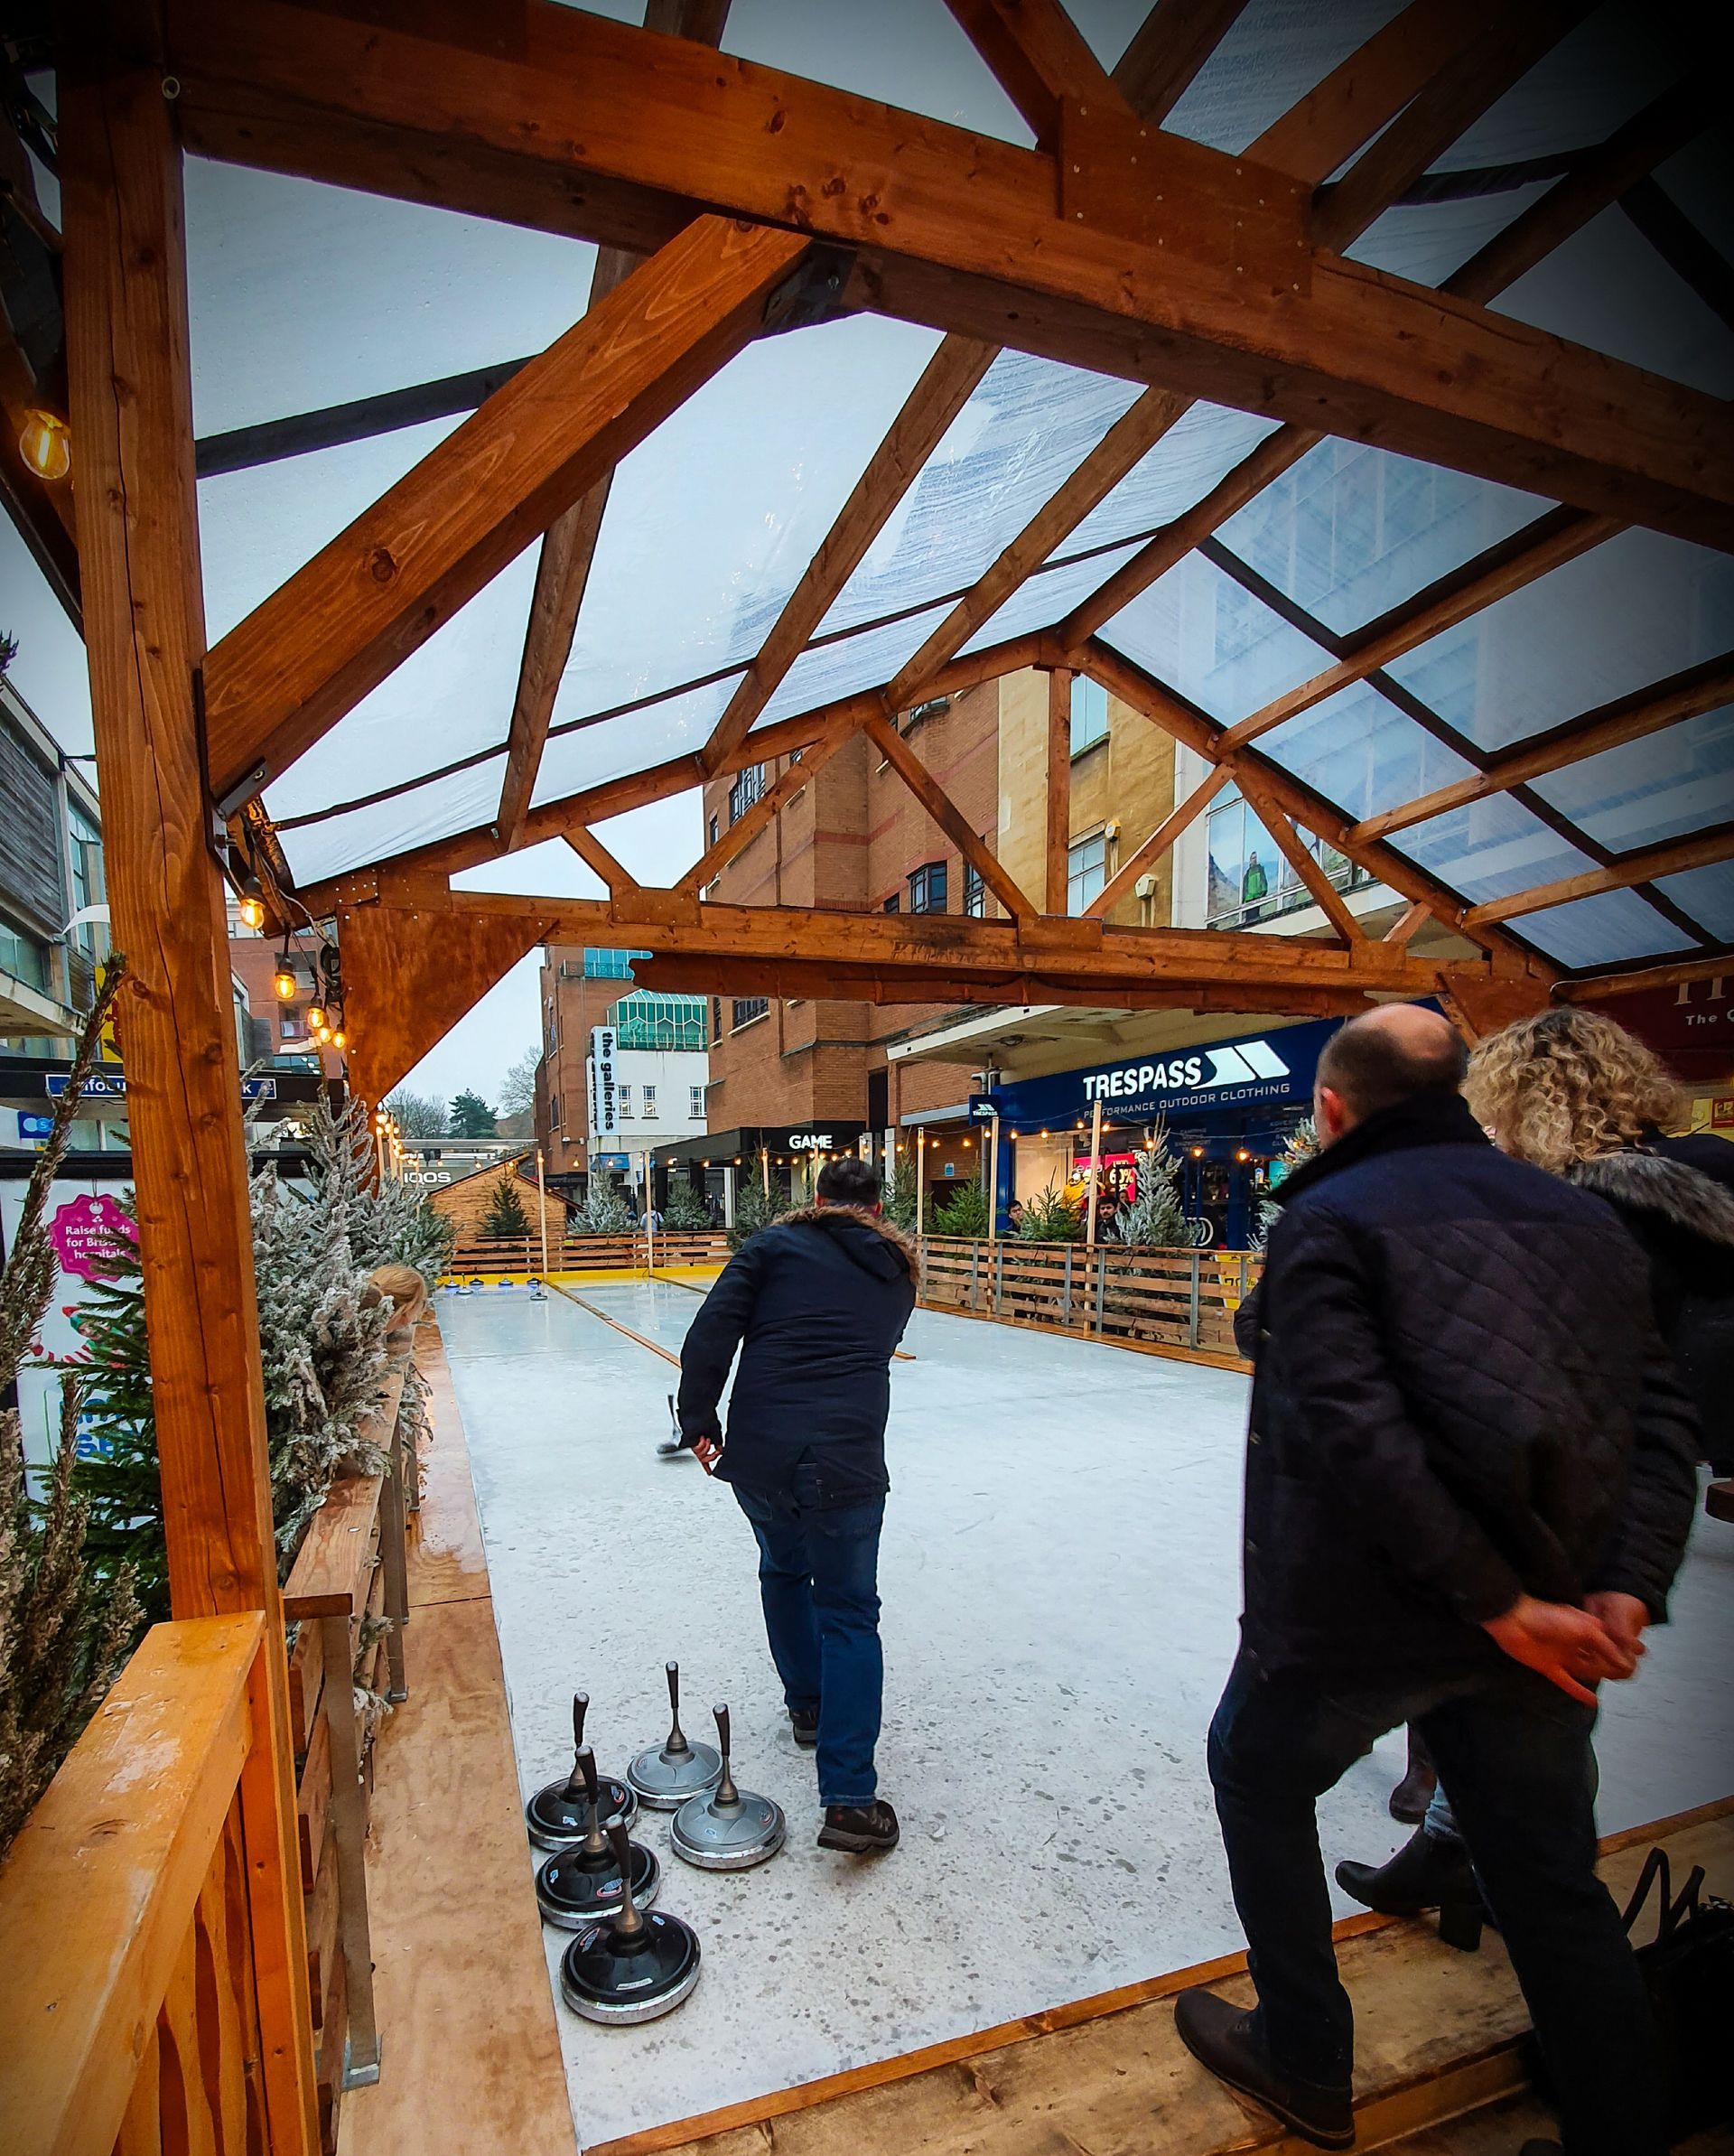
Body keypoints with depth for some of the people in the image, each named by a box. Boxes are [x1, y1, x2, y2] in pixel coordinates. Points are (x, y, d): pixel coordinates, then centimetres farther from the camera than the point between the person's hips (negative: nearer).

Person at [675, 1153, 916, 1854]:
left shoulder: (775, 1244, 4)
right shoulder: (897, 1273, 13)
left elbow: (711, 1331, -5)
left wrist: (698, 1420, 2)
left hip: (758, 1452, 1)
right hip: (847, 1462, 0)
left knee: (784, 1570, 27)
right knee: (849, 1612, 10)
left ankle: (807, 1704, 44)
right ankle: (849, 1799, 4)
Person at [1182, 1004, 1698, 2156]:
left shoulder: (1326, 1220, -14)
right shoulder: (1581, 1215, 5)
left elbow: (1358, 1431, -24)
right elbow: (1661, 1417, 0)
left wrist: (1498, 1599, -16)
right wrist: (1627, 1591, -5)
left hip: (1356, 1614, -4)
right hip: (1546, 1613, 5)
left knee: (1259, 1780, 23)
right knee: (1553, 1880, 23)